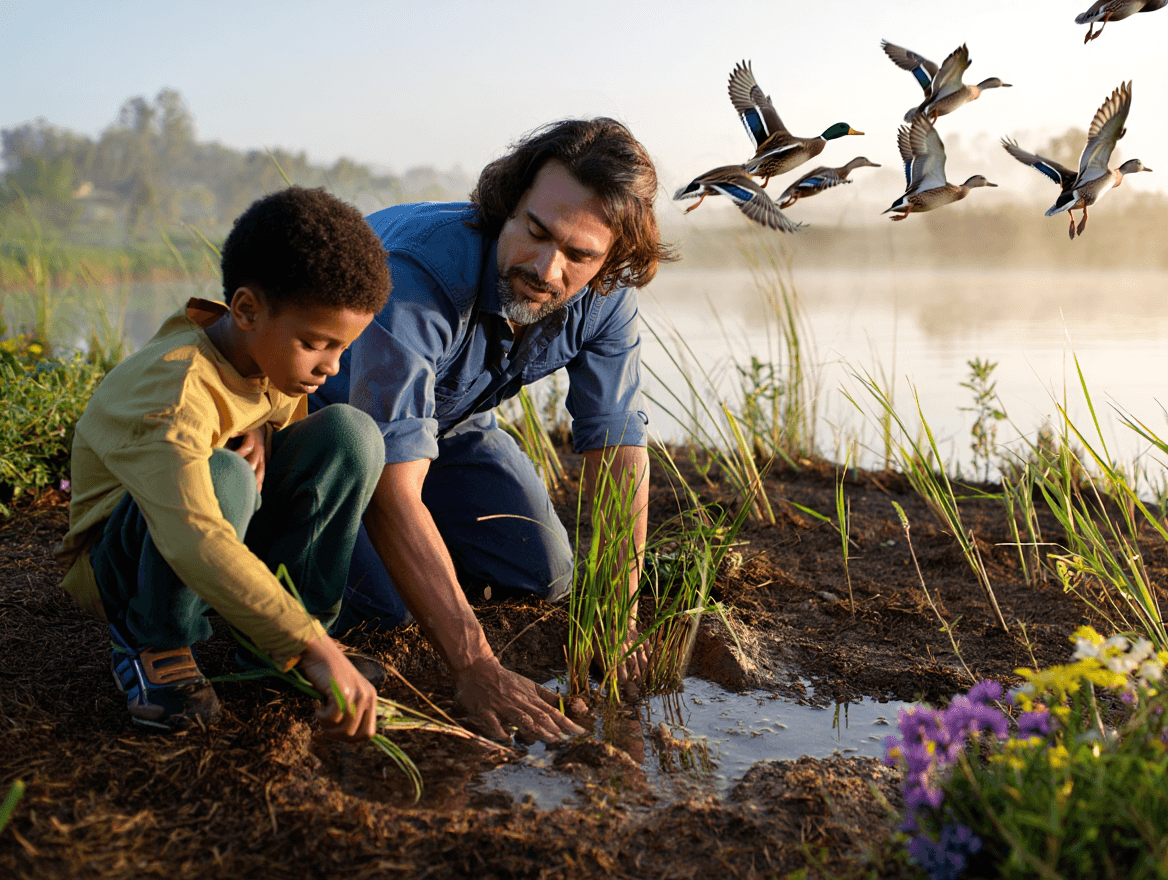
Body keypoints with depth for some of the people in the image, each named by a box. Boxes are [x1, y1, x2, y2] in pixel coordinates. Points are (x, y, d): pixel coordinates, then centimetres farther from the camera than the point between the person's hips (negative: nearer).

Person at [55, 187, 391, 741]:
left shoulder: (278, 353, -8)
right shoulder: (173, 389, -33)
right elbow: (194, 543, -48)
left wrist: (261, 433, -13)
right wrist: (310, 647, -53)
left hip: (230, 548, 7)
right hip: (119, 565, -6)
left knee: (350, 433, -16)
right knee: (222, 478, -40)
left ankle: (282, 621, -6)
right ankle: (151, 639, -13)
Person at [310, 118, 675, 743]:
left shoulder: (603, 294, -24)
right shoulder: (416, 274, -43)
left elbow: (618, 447, -18)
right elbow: (391, 491, -47)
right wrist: (476, 669, -50)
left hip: (452, 419, 5)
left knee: (544, 577, 3)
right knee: (381, 603, -21)